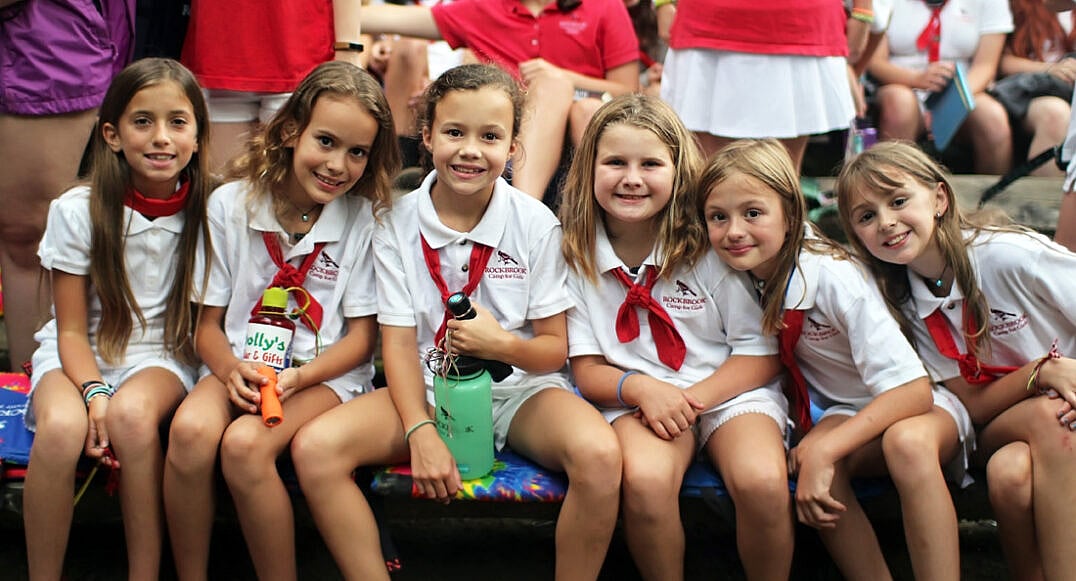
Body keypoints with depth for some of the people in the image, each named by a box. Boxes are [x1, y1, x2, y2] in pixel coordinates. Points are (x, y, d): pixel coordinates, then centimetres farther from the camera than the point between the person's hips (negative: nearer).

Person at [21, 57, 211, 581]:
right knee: (61, 426, -34)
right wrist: (94, 391, -24)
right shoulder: (78, 210, -6)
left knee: (132, 412, -35)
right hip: (81, 354, 0)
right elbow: (71, 329, -4)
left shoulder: (207, 213, -3)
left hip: (163, 356, 0)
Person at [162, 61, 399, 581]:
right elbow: (208, 323, 5)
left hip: (326, 372, -2)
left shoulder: (363, 218, -2)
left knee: (244, 442, -32)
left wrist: (298, 378, -18)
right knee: (190, 429, -31)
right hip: (241, 366, 2)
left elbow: (361, 337, 0)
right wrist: (233, 371, -16)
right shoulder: (231, 205, 2)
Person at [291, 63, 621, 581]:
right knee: (314, 448, -24)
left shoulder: (536, 224, -4)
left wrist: (502, 344, -25)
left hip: (518, 388, -1)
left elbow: (555, 349, -3)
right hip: (429, 388, 1)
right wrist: (421, 433, -19)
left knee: (600, 455, -33)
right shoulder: (397, 224, -2)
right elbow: (398, 342, -5)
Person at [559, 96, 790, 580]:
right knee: (645, 481, -33)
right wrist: (640, 388, -20)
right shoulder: (577, 256, 0)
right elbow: (587, 370, 2)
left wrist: (693, 398, -18)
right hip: (636, 399, 0)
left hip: (727, 390, 0)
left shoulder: (711, 243, -4)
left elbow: (762, 353, -3)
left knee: (762, 482, -30)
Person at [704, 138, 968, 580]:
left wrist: (823, 449, -35)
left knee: (907, 443, -37)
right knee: (813, 464, -29)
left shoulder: (832, 275, -25)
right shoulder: (745, 273, -8)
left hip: (915, 405, -4)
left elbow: (913, 390, -28)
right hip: (842, 413, 4)